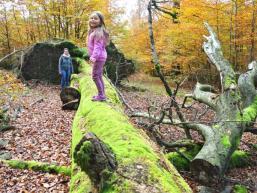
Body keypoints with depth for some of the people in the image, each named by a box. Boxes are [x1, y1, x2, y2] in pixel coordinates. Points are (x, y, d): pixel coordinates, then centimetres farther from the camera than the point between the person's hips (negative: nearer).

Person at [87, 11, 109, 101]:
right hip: (99, 57, 11)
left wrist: (94, 57, -37)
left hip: (98, 57, -11)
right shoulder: (93, 31, 16)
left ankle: (101, 95, -2)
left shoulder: (98, 32, -17)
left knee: (95, 76, -8)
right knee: (99, 76, 16)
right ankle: (102, 94, 25)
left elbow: (98, 46, -27)